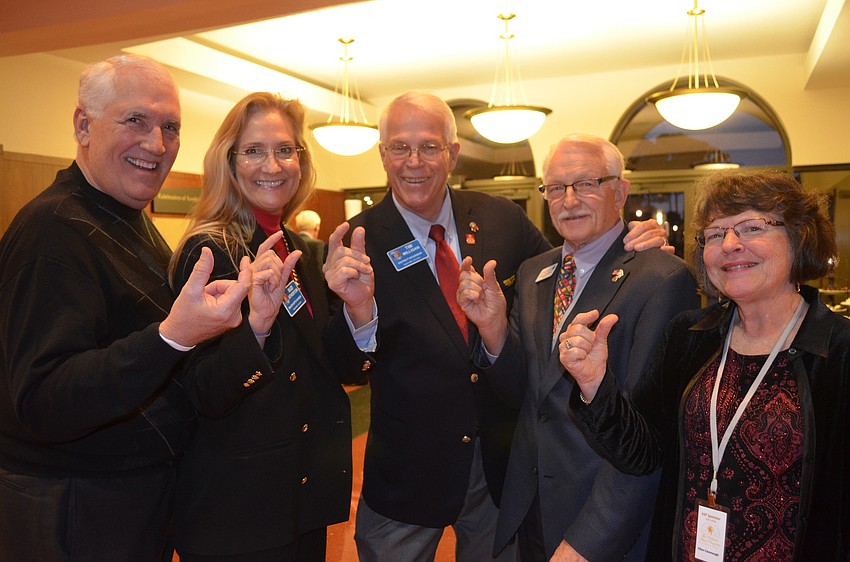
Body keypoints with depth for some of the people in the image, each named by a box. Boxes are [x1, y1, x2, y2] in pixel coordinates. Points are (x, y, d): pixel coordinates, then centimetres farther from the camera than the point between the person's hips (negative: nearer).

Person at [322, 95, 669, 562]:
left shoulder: (502, 219, -5)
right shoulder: (359, 241, -13)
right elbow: (351, 374, -15)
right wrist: (357, 307, -36)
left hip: (502, 468, 3)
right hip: (406, 479, -2)